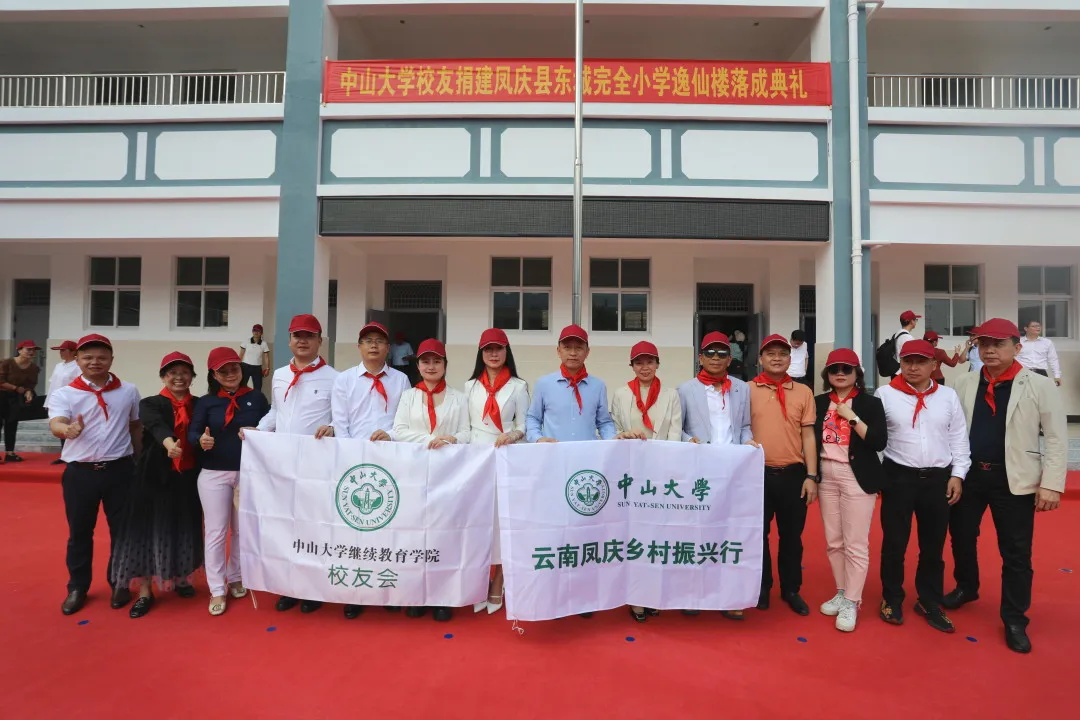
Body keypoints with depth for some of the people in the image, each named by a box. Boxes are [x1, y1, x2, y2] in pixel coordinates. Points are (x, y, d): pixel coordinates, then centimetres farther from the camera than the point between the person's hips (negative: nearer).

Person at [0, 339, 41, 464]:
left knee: (12, 424, 9)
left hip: (17, 398, 5)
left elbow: (32, 384, 3)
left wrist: (28, 392, -17)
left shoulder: (34, 368, -2)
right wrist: (17, 388, -16)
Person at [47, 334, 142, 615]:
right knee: (79, 532, 12)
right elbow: (55, 424, -19)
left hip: (119, 470, 1)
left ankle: (119, 583, 26)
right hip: (80, 472, 0)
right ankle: (77, 587, 29)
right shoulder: (64, 394, -3)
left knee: (122, 529, 9)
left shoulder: (128, 391, 2)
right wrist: (69, 430, -43)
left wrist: (139, 460, 8)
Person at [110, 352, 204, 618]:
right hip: (156, 477, -2)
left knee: (184, 530, 12)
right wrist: (168, 442, -45)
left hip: (188, 477, 2)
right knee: (149, 530, 3)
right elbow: (157, 425, -25)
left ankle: (180, 579, 33)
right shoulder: (151, 404, -4)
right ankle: (145, 592, 16)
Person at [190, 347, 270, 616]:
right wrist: (201, 440, -29)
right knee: (215, 531, 4)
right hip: (214, 475, -1)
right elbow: (192, 433, -7)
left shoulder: (256, 398, 0)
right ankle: (217, 590, 16)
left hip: (248, 473, 1)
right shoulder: (205, 402, 0)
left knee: (242, 529, 14)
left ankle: (235, 578, 34)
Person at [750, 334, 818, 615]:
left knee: (791, 535, 12)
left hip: (793, 474, 2)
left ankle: (791, 589, 28)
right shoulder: (748, 390, -1)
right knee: (759, 534, 10)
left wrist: (811, 476, 0)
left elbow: (808, 435, 5)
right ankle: (762, 587, 27)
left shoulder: (803, 392, 5)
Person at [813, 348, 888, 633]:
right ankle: (842, 593, 25)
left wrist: (851, 417, -15)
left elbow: (879, 442, -13)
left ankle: (852, 602, 10)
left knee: (855, 543, -2)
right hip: (826, 475, 4)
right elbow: (811, 438, 8)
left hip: (856, 476, -4)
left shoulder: (870, 403, -2)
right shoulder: (819, 402, 8)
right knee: (833, 541, 11)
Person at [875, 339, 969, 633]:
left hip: (938, 478, 3)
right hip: (898, 477, -2)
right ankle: (892, 599, 25)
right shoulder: (885, 394, -6)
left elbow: (959, 438, 7)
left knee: (933, 545, 13)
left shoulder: (948, 396, 3)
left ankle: (930, 602, 29)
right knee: (894, 542, 7)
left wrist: (957, 474, 2)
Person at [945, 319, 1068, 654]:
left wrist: (1051, 484, -11)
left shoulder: (1039, 386, -6)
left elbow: (1057, 438, -6)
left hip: (1014, 480, -3)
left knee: (1016, 553, 6)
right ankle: (966, 588, 41)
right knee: (962, 537, 16)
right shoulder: (965, 384, 2)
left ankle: (1015, 620, 21)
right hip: (968, 474, 3)